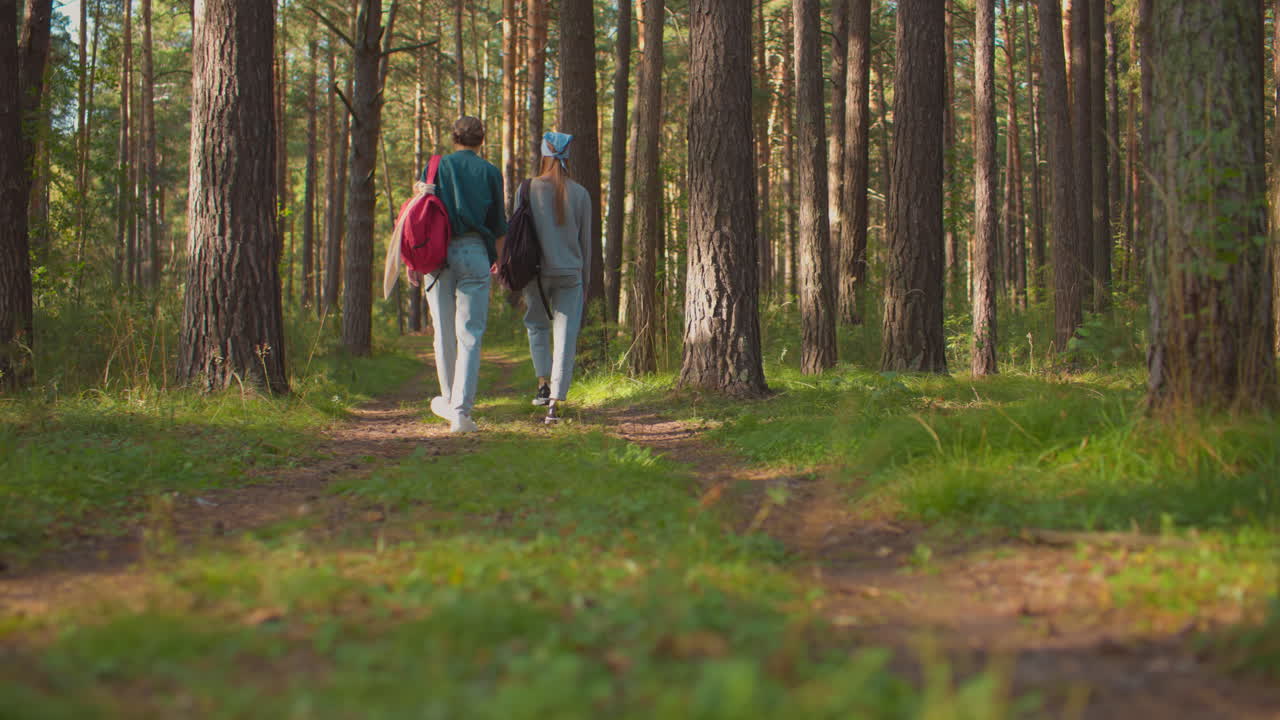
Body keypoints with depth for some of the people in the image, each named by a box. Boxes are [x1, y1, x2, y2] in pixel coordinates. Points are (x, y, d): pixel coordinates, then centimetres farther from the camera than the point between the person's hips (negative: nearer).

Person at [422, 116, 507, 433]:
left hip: (438, 252, 1)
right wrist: (499, 260, 23)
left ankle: (450, 400, 26)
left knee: (444, 332, 13)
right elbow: (498, 225, 10)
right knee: (470, 335, -3)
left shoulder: (436, 167, 6)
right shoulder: (490, 172, 6)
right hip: (474, 253, -1)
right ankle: (461, 410, -11)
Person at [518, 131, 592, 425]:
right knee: (565, 337, 1)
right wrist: (585, 282, 13)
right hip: (570, 274, 0)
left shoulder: (529, 189, -2)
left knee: (537, 326, 23)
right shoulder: (580, 194, 1)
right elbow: (585, 241, 5)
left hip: (536, 271, 0)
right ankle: (556, 402, -6)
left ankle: (544, 384, 11)